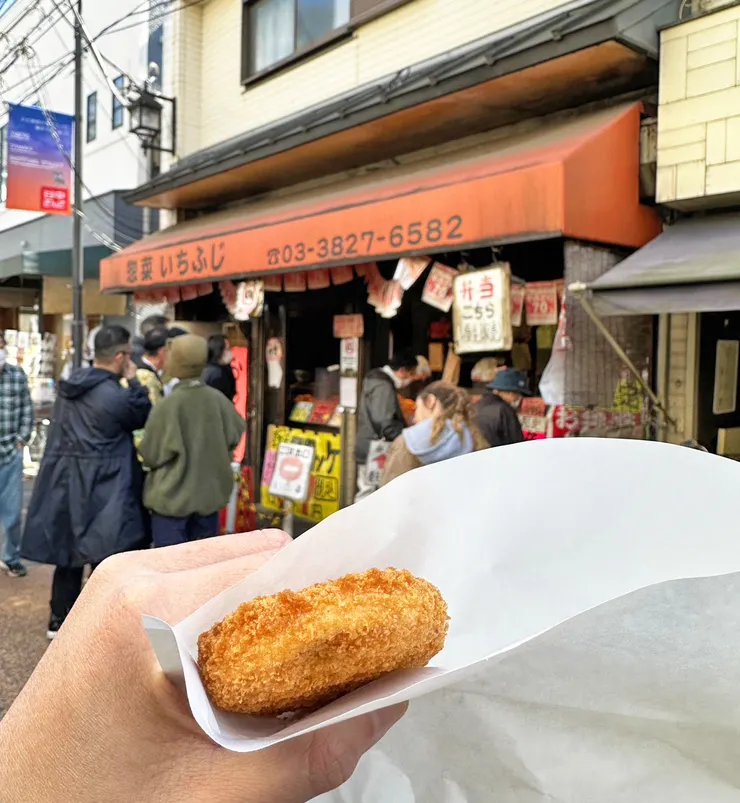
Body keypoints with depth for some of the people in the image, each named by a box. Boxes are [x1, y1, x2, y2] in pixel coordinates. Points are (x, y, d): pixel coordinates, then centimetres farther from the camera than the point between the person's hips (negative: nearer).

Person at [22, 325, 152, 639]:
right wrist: (134, 382, 0)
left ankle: (59, 621, 32)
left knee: (68, 553, 20)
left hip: (64, 482, 8)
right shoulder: (116, 395, -19)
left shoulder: (70, 385, 6)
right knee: (106, 559, 4)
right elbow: (144, 418, -2)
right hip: (100, 489, -8)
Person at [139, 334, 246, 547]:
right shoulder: (218, 399, -7)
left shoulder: (168, 404, -21)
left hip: (172, 497, -5)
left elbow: (151, 455, -11)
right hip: (209, 493, 5)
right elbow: (234, 437, 9)